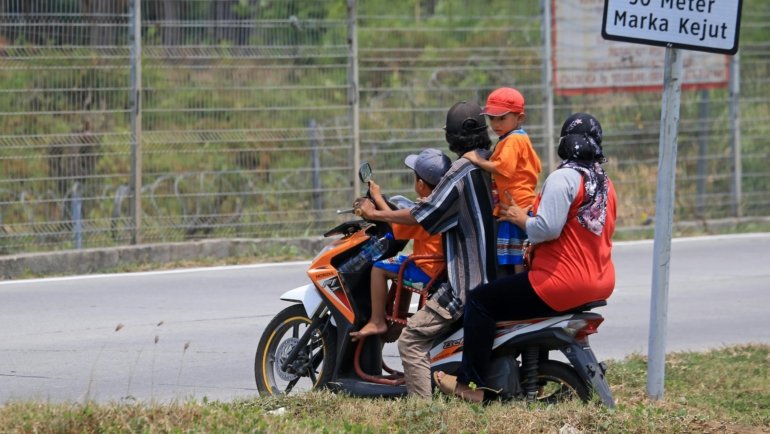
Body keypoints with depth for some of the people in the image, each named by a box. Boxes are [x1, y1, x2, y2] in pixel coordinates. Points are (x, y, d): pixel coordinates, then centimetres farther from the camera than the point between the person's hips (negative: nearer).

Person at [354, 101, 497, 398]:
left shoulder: (461, 172, -17)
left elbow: (422, 216, -16)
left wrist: (376, 214, -4)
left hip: (467, 283, -10)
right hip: (493, 271, 10)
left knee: (411, 340, -12)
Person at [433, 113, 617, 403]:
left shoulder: (564, 178, -15)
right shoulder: (604, 182, 13)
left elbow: (548, 227, -25)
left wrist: (522, 219, -5)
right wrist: (536, 245, 13)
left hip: (564, 282, -10)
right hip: (600, 284, 10)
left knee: (480, 300, -1)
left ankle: (471, 384, -2)